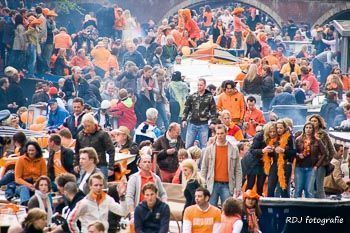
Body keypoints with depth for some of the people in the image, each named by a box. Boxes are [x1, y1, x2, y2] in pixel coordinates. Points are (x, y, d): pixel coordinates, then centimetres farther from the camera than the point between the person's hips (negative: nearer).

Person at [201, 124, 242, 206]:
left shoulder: (234, 149, 4)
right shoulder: (209, 149, 5)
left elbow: (238, 170, 5)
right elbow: (204, 169, 7)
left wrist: (238, 187, -1)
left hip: (227, 185, -1)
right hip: (213, 184, 1)